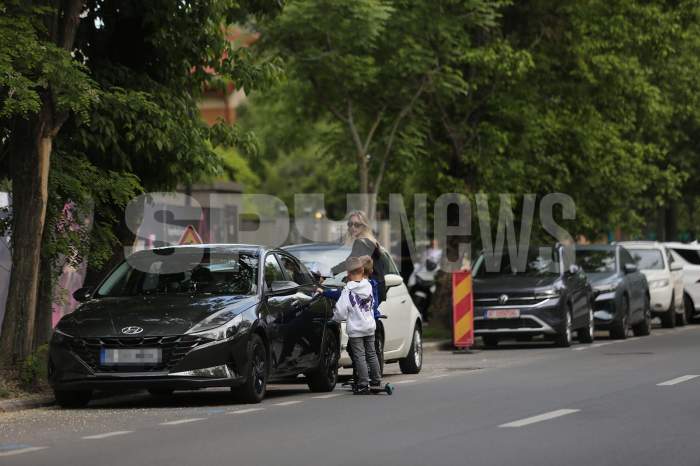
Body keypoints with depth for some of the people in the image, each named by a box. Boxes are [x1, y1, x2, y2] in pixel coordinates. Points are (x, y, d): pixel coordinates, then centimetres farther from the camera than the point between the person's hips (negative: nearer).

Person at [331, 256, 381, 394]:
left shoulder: (348, 291, -15)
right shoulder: (368, 286, -1)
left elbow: (340, 312, -16)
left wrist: (335, 317, 5)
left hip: (355, 329, -5)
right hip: (370, 327, 5)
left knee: (359, 357, -1)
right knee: (371, 354, 16)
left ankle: (363, 385, -2)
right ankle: (376, 381, 21)